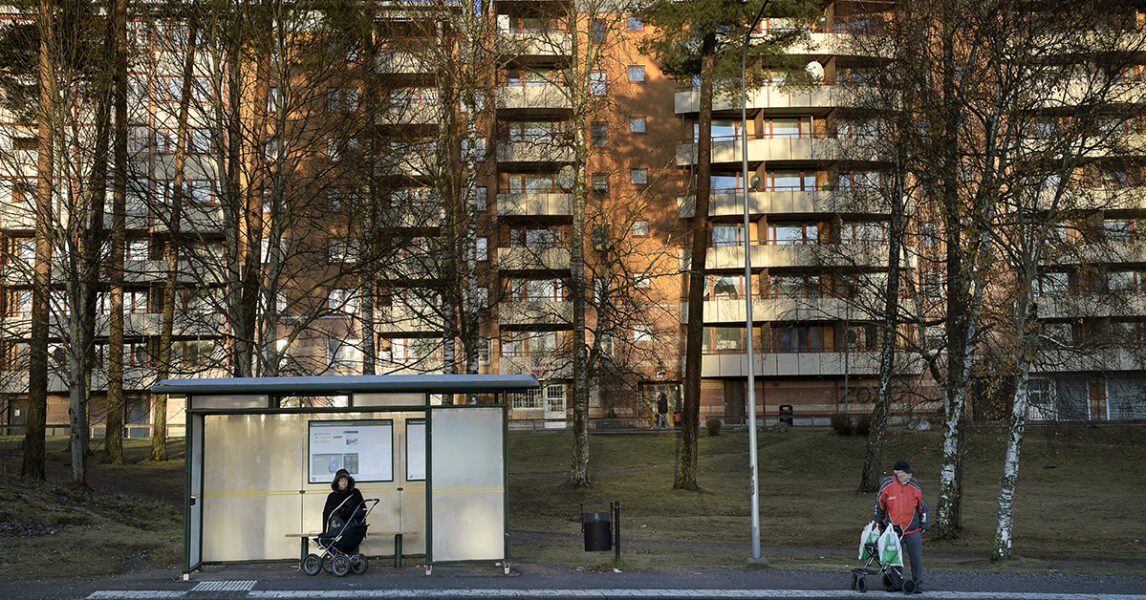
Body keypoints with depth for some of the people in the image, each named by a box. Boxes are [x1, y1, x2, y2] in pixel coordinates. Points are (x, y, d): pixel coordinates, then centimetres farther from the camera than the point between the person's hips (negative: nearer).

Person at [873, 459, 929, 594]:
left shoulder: (914, 485, -4)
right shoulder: (887, 485, -6)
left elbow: (922, 506, 6)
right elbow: (880, 506, 9)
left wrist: (924, 524, 8)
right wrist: (876, 520, 14)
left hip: (913, 530, 0)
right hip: (894, 530, 0)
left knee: (916, 558, 0)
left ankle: (918, 584, 13)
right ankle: (895, 583, 23)